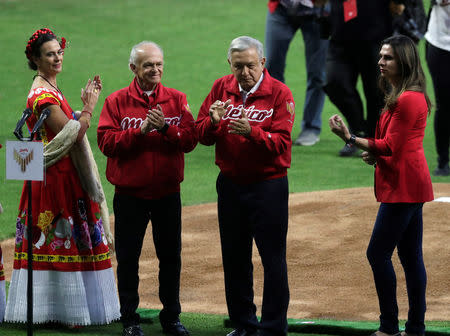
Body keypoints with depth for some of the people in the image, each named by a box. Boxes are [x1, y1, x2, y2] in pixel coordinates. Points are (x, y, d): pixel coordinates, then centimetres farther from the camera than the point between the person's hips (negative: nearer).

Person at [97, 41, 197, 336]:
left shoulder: (177, 100, 5)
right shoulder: (117, 102, -1)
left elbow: (190, 139, -4)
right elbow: (106, 142, -11)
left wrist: (165, 128, -20)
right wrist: (140, 131, -20)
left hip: (168, 193, 2)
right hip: (129, 194, -1)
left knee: (171, 257, 9)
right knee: (127, 258, 4)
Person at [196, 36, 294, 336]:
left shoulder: (279, 93, -8)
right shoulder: (222, 88, 5)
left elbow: (281, 143, -17)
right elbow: (201, 136, 3)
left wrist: (251, 131, -34)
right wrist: (213, 121, -19)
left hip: (268, 185, -5)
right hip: (230, 184, 5)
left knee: (273, 258, -3)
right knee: (234, 257, 12)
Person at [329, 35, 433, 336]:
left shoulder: (408, 100, -18)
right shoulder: (405, 96, 17)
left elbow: (390, 146, -18)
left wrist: (350, 138, -15)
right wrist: (375, 154, 7)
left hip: (403, 187, -11)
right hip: (409, 185, 11)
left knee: (378, 253, -8)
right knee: (411, 257, 11)